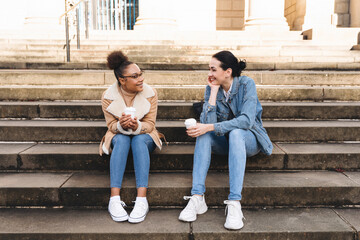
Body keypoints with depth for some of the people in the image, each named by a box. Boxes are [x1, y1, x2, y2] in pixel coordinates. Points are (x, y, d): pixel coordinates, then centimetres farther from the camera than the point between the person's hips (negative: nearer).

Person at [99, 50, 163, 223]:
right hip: (119, 136, 0)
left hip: (144, 136, 0)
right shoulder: (108, 96, -9)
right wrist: (121, 125, -33)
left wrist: (137, 126, -35)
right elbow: (111, 125, -8)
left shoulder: (150, 93, -9)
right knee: (122, 140, -35)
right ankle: (114, 199, -40)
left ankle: (141, 200, -43)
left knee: (139, 140, -35)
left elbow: (150, 124, -11)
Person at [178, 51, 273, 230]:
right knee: (204, 134, -29)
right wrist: (214, 91, -20)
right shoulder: (211, 88, -5)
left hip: (248, 139, -3)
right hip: (224, 141, 3)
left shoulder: (246, 84, -15)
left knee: (235, 133, -37)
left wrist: (210, 127, -35)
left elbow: (247, 120, -29)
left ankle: (234, 203, -41)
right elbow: (207, 121, -18)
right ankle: (197, 198, -33)